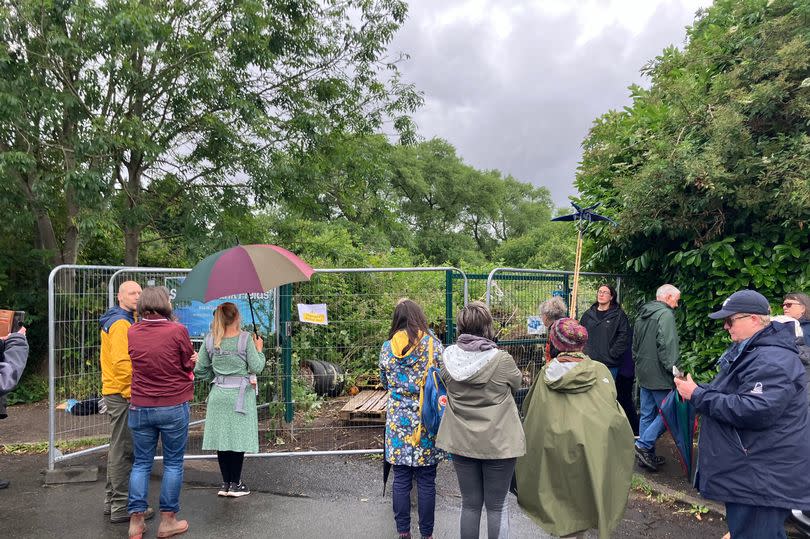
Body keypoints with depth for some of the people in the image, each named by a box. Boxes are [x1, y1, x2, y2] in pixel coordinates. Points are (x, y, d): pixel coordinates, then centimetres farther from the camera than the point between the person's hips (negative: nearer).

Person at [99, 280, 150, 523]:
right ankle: (122, 507, 4)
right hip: (123, 394, -10)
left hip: (115, 393, 10)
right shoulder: (121, 323, -16)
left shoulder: (124, 320, 16)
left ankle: (112, 500, 27)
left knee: (119, 449, 17)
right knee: (124, 451, -4)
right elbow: (122, 362, -24)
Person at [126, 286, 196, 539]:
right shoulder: (178, 330, -14)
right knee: (173, 463, 10)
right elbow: (189, 364, -4)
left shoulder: (132, 332, -2)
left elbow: (134, 364, 7)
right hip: (174, 407, -3)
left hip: (140, 407, 4)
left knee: (141, 463, 14)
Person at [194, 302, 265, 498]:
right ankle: (235, 484, 10)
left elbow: (200, 371, 4)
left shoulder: (210, 340, 0)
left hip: (218, 395, 4)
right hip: (241, 394, -4)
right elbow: (256, 368, -8)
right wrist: (259, 350, 7)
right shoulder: (245, 339, -11)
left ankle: (225, 483, 17)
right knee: (238, 437, 4)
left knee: (221, 437, 10)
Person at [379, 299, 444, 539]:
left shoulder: (387, 347, 0)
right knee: (426, 481, 8)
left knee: (401, 480, 10)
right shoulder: (432, 344, -6)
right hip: (427, 420, -1)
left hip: (398, 421, 2)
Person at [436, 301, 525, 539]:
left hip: (462, 441, 3)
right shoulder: (502, 360, -20)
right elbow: (516, 383, 1)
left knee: (470, 504, 17)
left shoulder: (448, 358, -10)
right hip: (498, 443, -3)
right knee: (497, 506, 13)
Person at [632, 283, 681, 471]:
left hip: (643, 372, 9)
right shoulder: (665, 314, -13)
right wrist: (673, 369, -19)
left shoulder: (642, 315, 16)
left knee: (647, 414, 12)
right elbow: (666, 345, -22)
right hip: (659, 374, -9)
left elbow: (635, 345, 23)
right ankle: (644, 445, -5)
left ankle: (646, 454, 17)